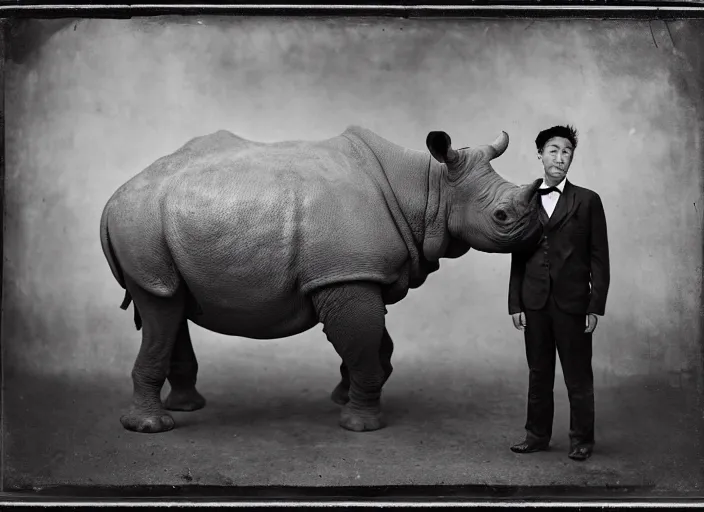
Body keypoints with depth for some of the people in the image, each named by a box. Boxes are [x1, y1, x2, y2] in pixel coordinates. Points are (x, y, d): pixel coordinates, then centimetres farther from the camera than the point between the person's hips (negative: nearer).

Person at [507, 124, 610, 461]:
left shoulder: (588, 201, 2)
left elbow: (599, 257, -1)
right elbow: (518, 258, 9)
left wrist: (596, 306, -6)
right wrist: (515, 304, 4)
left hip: (572, 304, -2)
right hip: (535, 304, 3)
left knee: (578, 376, 4)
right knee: (538, 374, 11)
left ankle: (582, 440, 17)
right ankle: (537, 435, 22)